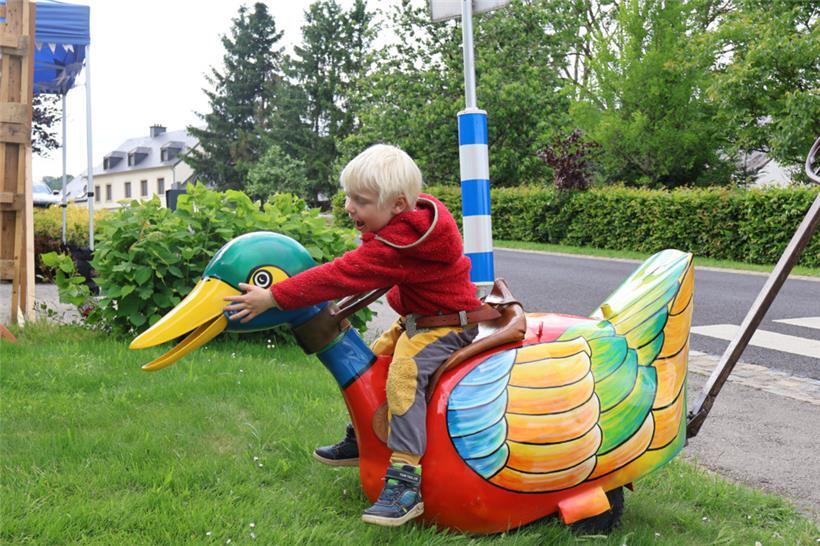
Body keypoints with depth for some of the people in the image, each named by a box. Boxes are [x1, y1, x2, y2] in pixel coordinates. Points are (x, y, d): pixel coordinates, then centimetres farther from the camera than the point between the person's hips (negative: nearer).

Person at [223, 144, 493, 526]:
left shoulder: (397, 244, -31)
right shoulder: (414, 214, -1)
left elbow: (339, 277, -32)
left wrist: (272, 298, -30)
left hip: (446, 325, -11)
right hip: (419, 318, 11)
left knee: (404, 374, -30)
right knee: (375, 357, 19)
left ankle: (405, 481, -32)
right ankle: (361, 439, 37)